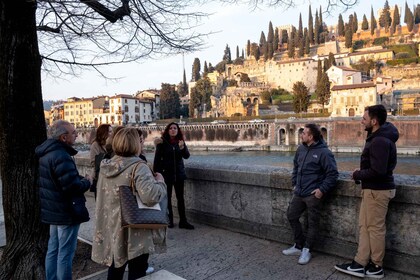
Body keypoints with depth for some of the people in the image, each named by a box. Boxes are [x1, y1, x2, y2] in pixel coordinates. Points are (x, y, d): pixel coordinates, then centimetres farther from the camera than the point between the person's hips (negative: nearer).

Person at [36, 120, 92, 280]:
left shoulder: (46, 153, 6)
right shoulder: (61, 156, -26)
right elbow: (73, 187, -30)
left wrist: (79, 179, 9)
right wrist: (87, 181, -10)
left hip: (53, 209, 10)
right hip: (66, 212, -10)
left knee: (53, 250, 20)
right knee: (65, 253, 2)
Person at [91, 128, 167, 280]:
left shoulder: (106, 166, 3)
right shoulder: (138, 167, -20)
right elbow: (150, 196, -33)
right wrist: (160, 182, -15)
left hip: (112, 228, 7)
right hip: (135, 232, -7)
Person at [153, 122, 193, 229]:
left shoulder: (181, 142, 3)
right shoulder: (162, 142, -5)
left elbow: (186, 156, -7)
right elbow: (157, 159, -4)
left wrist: (182, 147, -26)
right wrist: (156, 172, -7)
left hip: (179, 173, 2)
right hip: (166, 173, -2)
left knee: (180, 197, 5)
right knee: (167, 197, 7)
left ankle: (183, 221, 10)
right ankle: (169, 220, 19)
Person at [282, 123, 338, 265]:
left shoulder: (323, 152, -14)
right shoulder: (301, 149, 7)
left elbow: (332, 174, -13)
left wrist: (322, 189, -16)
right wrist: (294, 183, 14)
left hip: (313, 194, -8)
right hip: (299, 193, 8)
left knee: (312, 223, 4)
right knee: (291, 216, 14)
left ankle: (307, 250, 20)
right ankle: (299, 245, 29)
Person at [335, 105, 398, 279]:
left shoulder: (380, 141, -21)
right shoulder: (378, 137, 13)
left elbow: (378, 171, -27)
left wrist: (357, 175, -12)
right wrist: (360, 175, 4)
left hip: (377, 190, -10)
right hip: (372, 189, 10)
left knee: (375, 228, 2)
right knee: (364, 226, 13)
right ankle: (360, 264, 20)